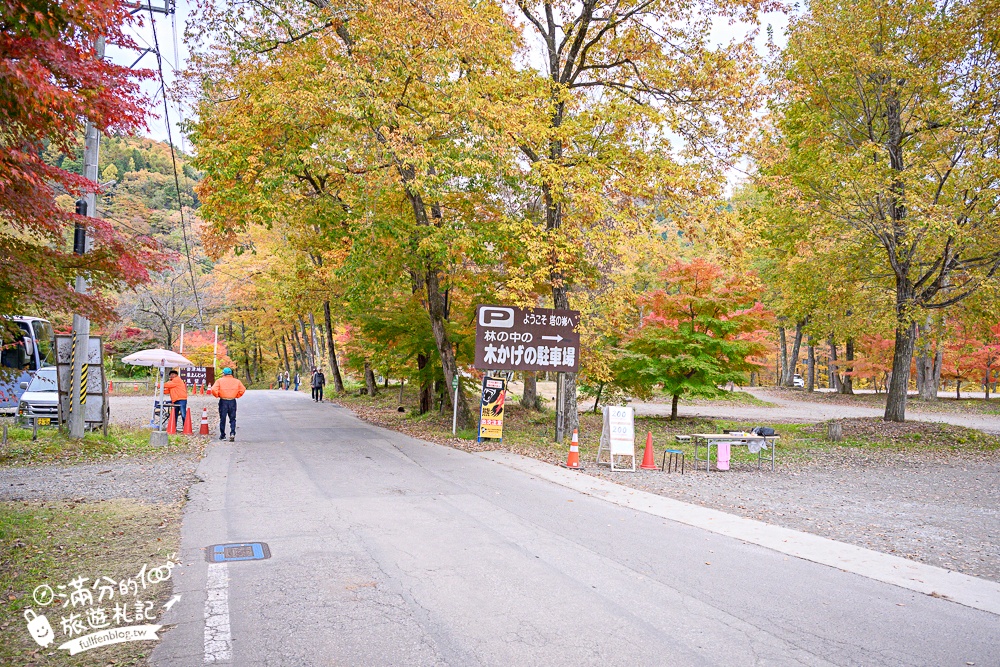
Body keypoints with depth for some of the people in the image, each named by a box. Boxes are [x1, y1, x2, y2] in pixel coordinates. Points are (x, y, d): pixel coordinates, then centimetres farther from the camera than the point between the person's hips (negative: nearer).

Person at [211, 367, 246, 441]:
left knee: (222, 419, 9)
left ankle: (222, 435, 14)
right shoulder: (236, 381, 4)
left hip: (223, 401, -1)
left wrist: (217, 396, 5)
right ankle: (232, 433, -10)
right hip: (232, 402, 1)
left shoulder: (219, 380, -2)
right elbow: (243, 390, 1)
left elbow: (214, 390, -12)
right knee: (232, 419, 7)